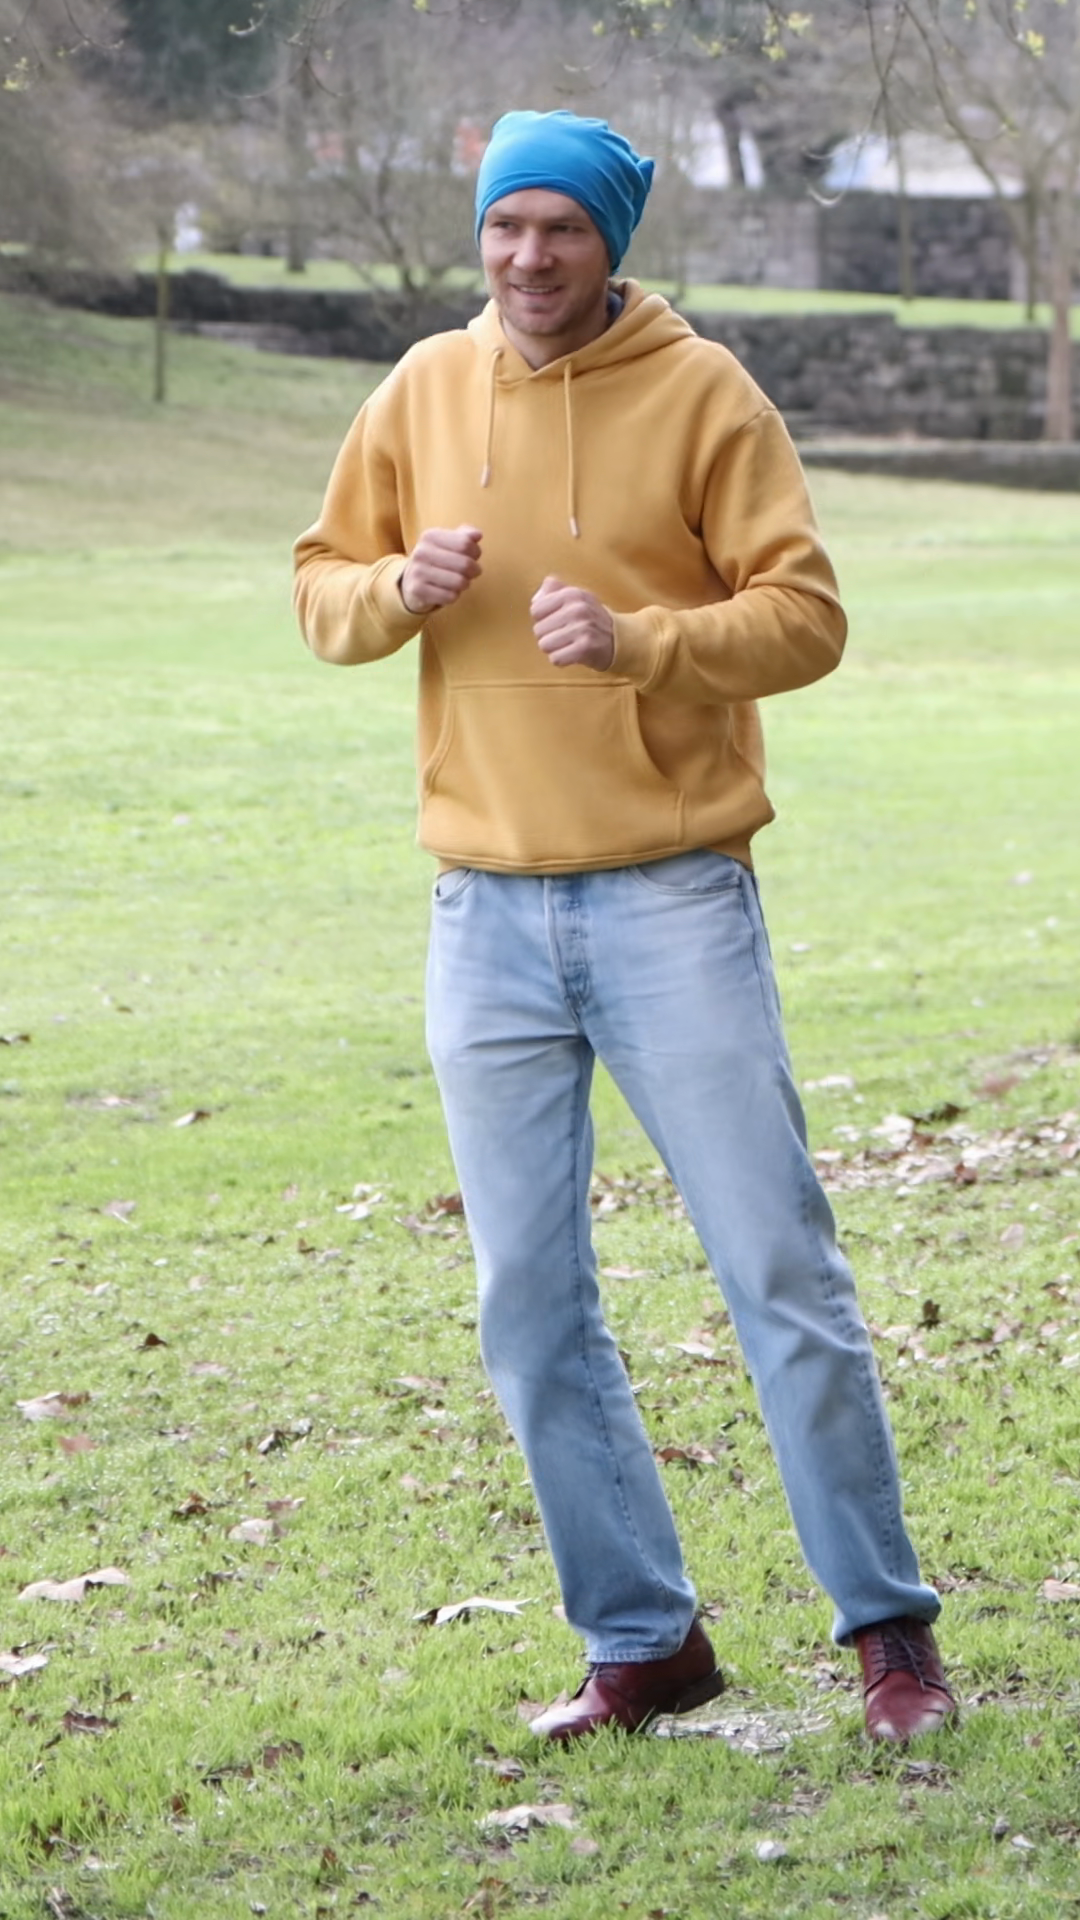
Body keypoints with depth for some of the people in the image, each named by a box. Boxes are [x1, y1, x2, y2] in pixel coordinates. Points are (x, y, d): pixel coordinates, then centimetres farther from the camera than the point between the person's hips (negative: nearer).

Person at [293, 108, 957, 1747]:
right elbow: (322, 588, 13)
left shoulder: (701, 394, -4)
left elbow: (805, 616, -7)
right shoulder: (426, 393, 7)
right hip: (488, 917, 4)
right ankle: (640, 1642, 17)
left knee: (782, 1275, -2)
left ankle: (889, 1628, 9)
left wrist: (640, 639, -23)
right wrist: (400, 589, -9)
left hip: (673, 902, -4)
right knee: (531, 1310, 6)